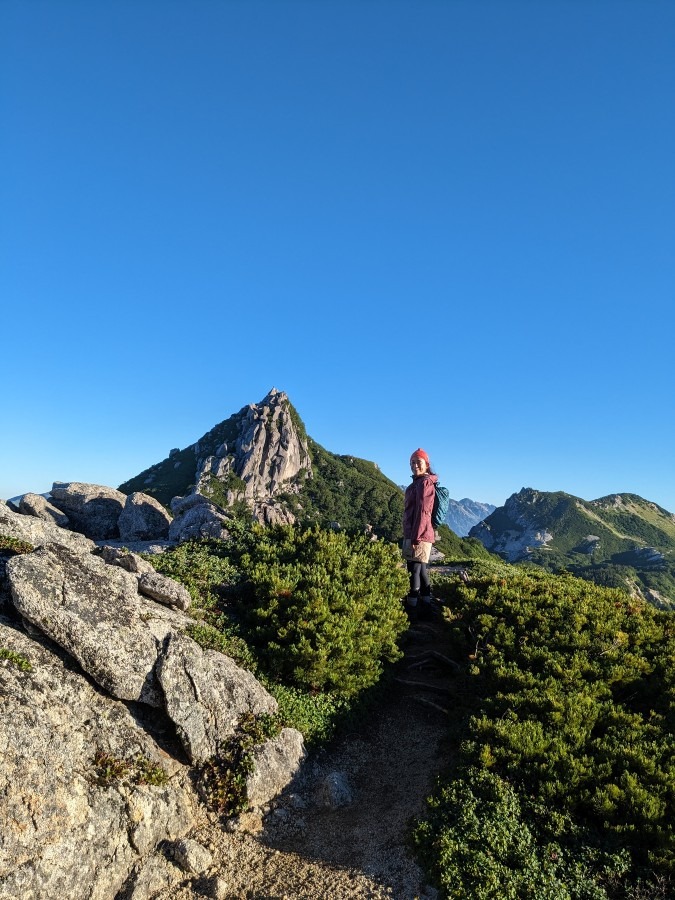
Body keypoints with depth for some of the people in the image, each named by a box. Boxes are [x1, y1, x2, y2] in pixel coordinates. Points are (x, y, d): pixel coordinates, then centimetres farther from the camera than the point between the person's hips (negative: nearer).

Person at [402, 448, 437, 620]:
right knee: (421, 569, 12)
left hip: (419, 535, -10)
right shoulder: (418, 483, 18)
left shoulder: (425, 482, -11)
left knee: (414, 570, -5)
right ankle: (426, 607, 20)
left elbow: (423, 512, -17)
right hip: (413, 534, 10)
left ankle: (411, 611, 1)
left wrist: (416, 537, -20)